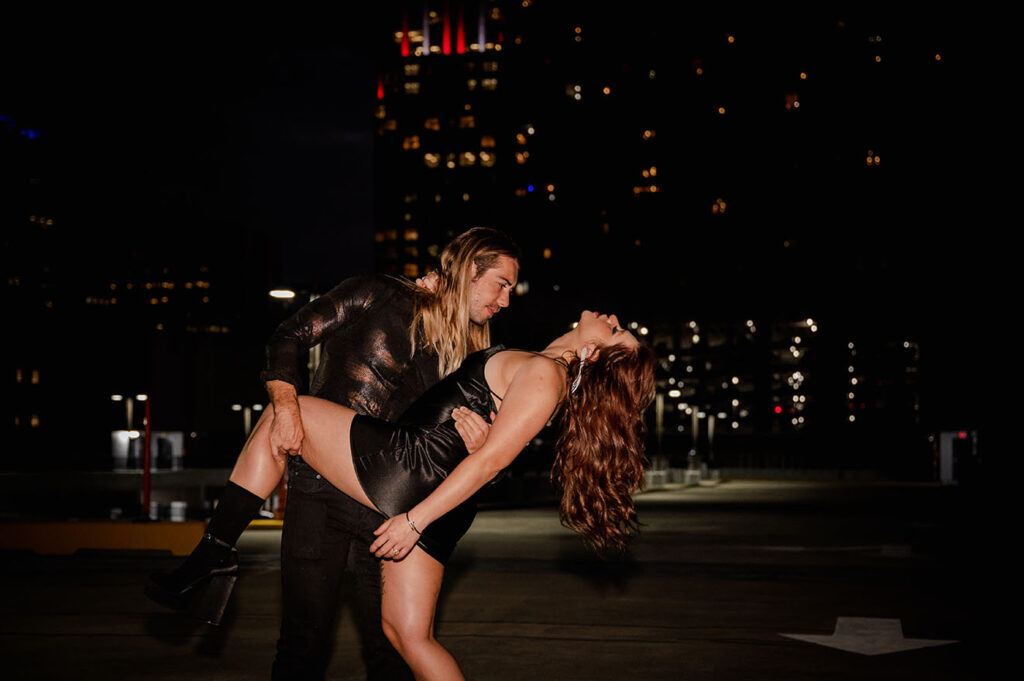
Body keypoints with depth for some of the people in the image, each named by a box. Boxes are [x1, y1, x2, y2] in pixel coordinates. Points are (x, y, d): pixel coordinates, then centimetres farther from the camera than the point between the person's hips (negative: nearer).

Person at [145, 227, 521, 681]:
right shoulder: (378, 296, 0)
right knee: (305, 639, -3)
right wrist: (286, 404, -17)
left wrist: (469, 435, -12)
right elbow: (288, 337, -2)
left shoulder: (458, 351, 16)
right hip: (322, 486, -5)